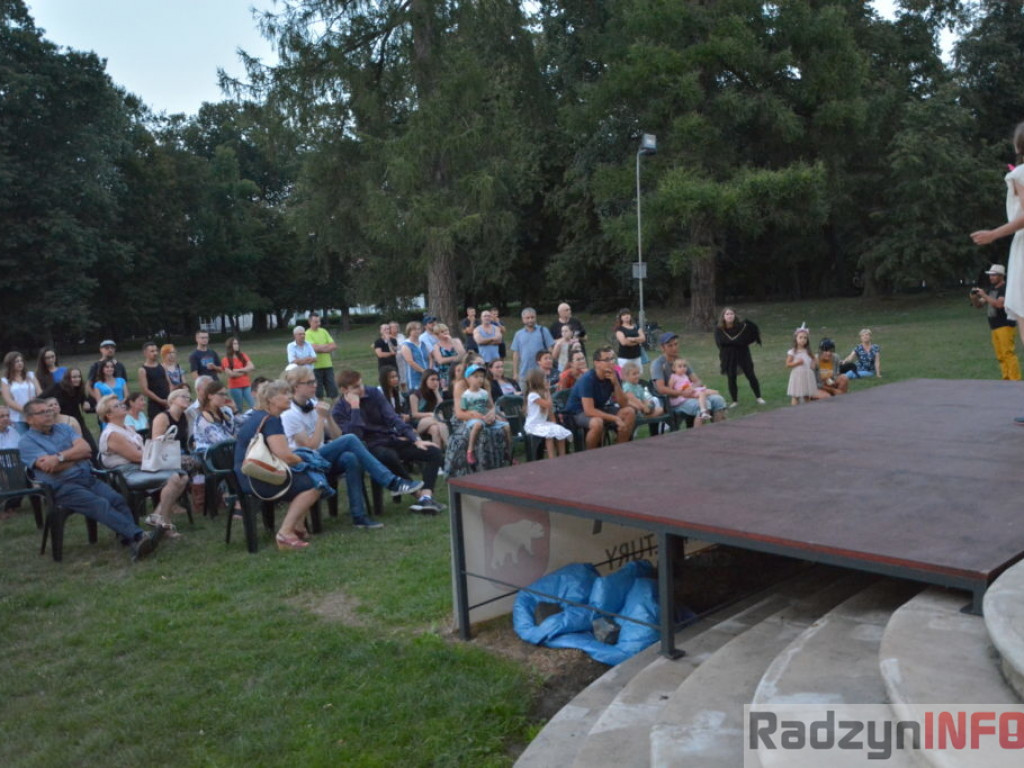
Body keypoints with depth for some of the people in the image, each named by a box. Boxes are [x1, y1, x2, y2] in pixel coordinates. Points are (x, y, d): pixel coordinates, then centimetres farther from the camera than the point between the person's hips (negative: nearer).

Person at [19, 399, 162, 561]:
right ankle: (138, 536, -42)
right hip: (63, 487, -5)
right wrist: (76, 455, 3)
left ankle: (133, 543, -38)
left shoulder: (64, 429, 19)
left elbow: (86, 448, 2)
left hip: (88, 478, 5)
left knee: (118, 500, -22)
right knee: (100, 504, -30)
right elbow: (50, 468, -11)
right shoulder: (27, 441, 5)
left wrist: (59, 457, -12)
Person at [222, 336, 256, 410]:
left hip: (247, 385, 4)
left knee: (253, 406, -8)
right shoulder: (226, 359, -1)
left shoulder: (243, 356, 12)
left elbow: (251, 367, -2)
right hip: (234, 387, -3)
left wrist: (238, 370, -11)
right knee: (239, 409, 1)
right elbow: (230, 374, -11)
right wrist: (245, 371, -1)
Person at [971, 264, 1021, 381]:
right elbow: (979, 305, 19)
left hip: (1006, 326, -9)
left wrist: (984, 295, -19)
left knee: (1008, 353, -13)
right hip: (994, 327, 9)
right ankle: (1006, 379, 10)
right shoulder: (991, 289, 17)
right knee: (1000, 356, 7)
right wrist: (974, 298, -2)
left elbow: (999, 304, -23)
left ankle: (1015, 379, -13)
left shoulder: (1006, 288, -8)